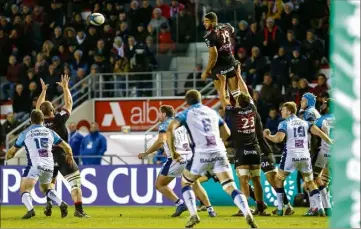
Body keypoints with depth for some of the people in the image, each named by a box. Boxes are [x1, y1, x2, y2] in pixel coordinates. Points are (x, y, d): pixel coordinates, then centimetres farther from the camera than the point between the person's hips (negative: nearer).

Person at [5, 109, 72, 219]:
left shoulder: (25, 133, 5)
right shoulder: (50, 132, 13)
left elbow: (12, 151, 11)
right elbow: (66, 147, 15)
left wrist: (8, 156, 34)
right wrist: (69, 156, 36)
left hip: (35, 165, -5)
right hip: (49, 166, 5)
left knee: (24, 189, -4)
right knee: (46, 188, 27)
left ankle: (30, 209, -30)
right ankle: (61, 204, 8)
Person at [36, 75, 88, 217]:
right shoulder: (59, 119, -14)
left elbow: (38, 107, 16)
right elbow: (69, 103, -2)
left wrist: (43, 91, 23)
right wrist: (65, 87, 9)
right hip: (62, 156, -4)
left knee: (49, 182, 25)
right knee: (75, 182, -3)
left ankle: (48, 204, 7)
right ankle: (79, 210, -13)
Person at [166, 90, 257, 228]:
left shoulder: (186, 113, 11)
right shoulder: (212, 112, 23)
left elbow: (170, 129, -5)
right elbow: (226, 133, 29)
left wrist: (172, 151, 2)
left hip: (202, 154, -3)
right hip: (219, 153, 3)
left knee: (185, 183, 20)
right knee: (231, 187, -3)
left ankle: (194, 216, 5)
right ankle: (248, 214, -25)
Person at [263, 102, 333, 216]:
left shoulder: (284, 124, -1)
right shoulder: (304, 123, 11)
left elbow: (279, 138, -16)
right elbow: (318, 132, -1)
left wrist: (267, 136, 1)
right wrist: (331, 142, 6)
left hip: (291, 155, -4)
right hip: (305, 156, 4)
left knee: (279, 179, 14)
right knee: (310, 182, 15)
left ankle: (280, 208, 9)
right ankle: (318, 207, 0)